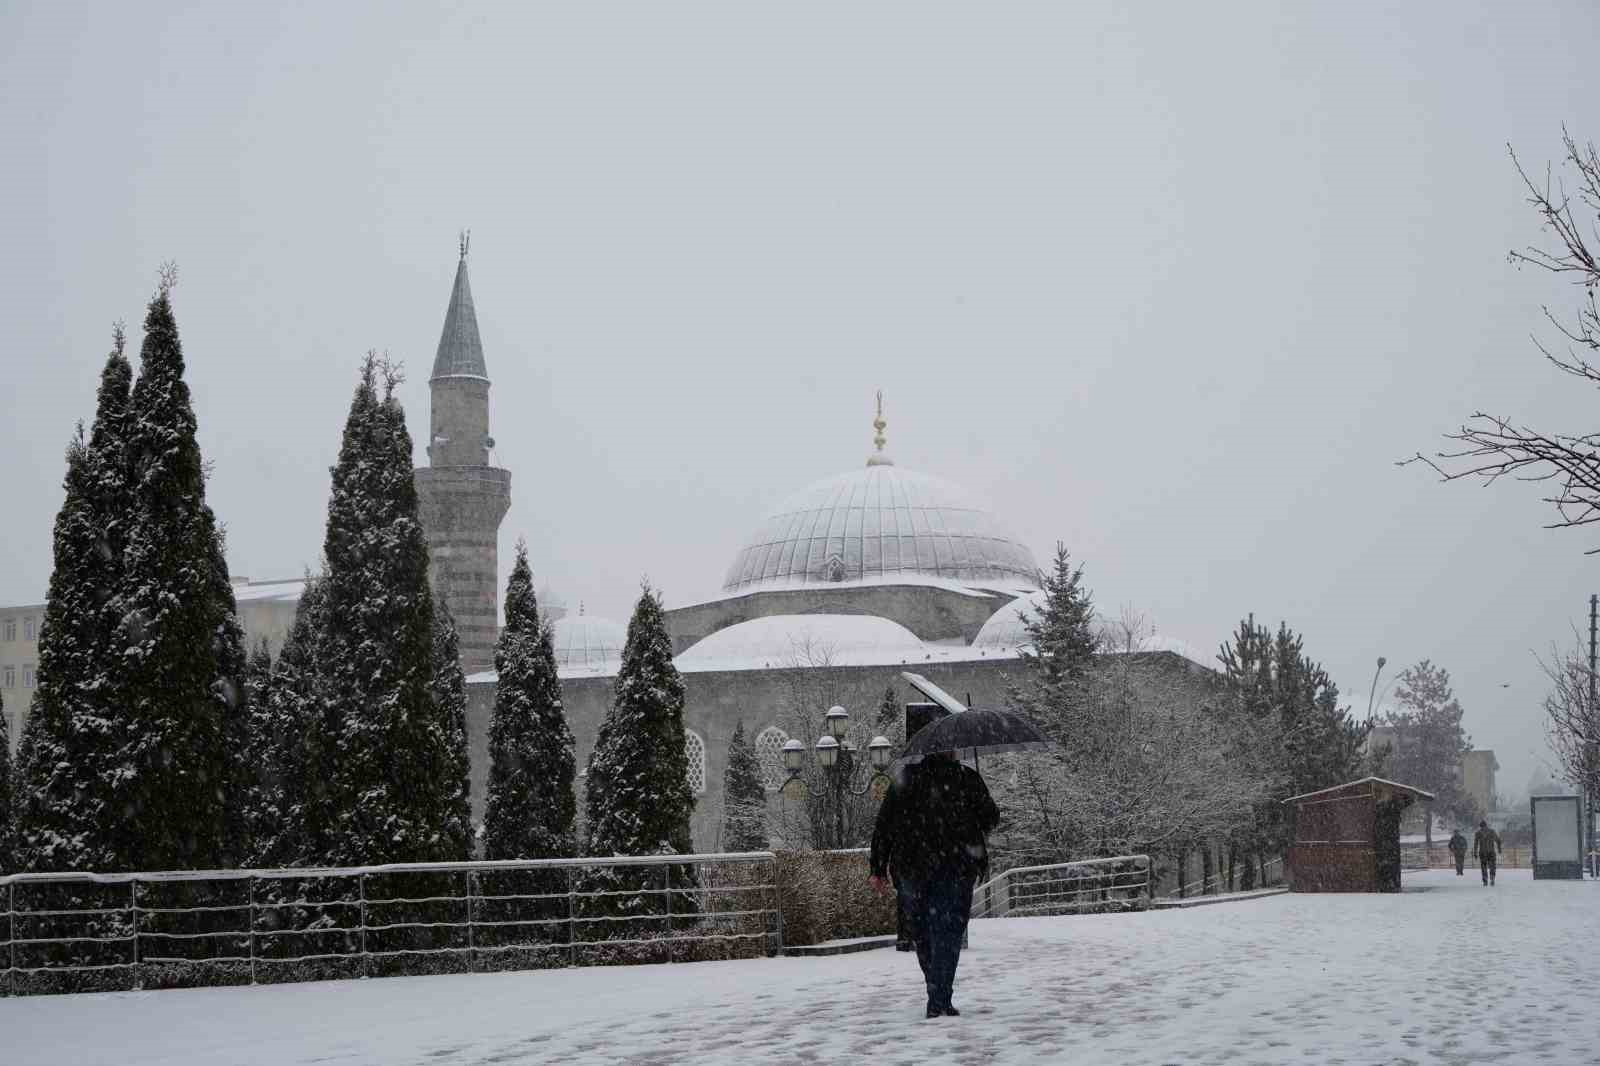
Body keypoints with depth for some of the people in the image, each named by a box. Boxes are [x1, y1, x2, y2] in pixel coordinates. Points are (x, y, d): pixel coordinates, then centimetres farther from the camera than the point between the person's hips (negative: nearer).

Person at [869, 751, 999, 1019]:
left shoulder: (904, 781, 7)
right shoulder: (966, 779, 2)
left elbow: (883, 827, 4)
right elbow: (990, 818, 0)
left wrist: (878, 870, 7)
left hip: (910, 869, 2)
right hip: (955, 868, -2)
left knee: (922, 934, 14)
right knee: (947, 933, -2)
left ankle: (938, 997, 20)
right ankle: (939, 1000, -13)